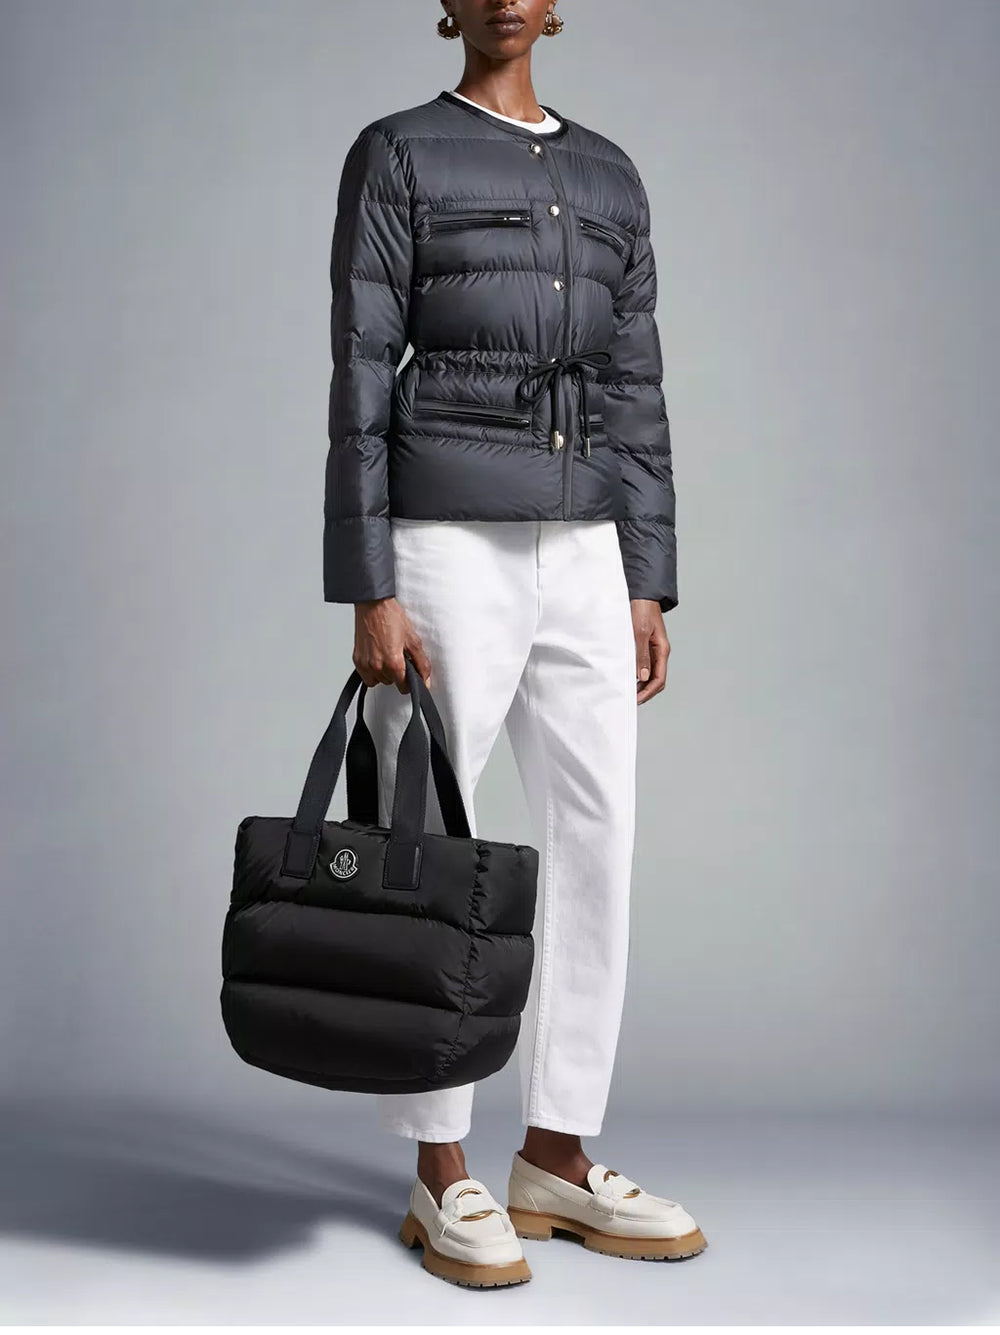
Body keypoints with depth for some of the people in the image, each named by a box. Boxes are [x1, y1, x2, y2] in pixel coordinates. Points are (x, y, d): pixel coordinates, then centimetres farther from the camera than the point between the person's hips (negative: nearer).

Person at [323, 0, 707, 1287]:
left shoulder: (611, 177, 18)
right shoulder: (393, 156, 1)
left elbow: (634, 393, 14)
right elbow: (361, 384, -5)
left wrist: (647, 587, 8)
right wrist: (370, 594, -12)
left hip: (577, 562, 6)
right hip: (446, 552, -6)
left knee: (596, 849, 4)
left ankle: (556, 1159, 17)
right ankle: (444, 1179, 12)